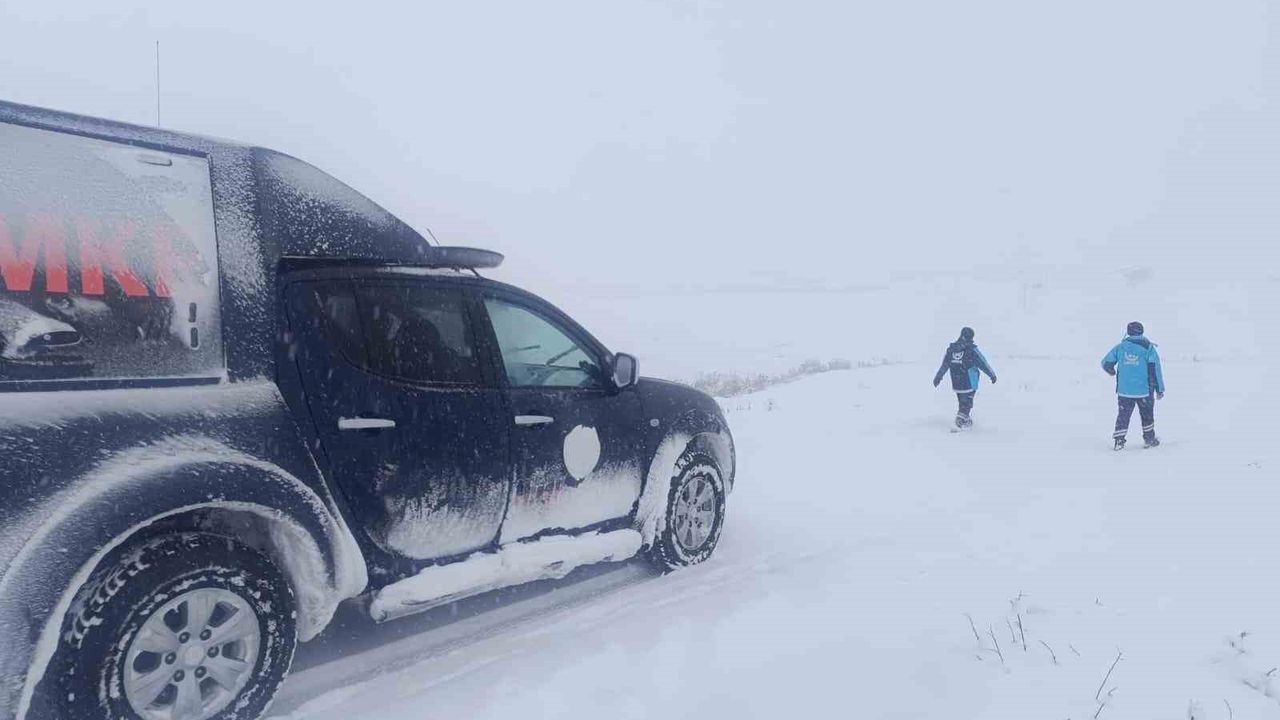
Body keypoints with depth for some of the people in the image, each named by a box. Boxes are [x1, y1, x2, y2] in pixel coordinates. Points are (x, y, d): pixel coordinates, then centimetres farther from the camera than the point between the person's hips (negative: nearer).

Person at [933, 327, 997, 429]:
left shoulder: (951, 348, 2)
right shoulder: (972, 350, -13)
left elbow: (944, 365, 11)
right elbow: (983, 363, -6)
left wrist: (938, 377, 21)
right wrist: (992, 375, 5)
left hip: (956, 383, 5)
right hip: (969, 382, -5)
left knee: (962, 401, 18)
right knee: (967, 402, 1)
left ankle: (966, 420, 27)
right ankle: (961, 416, -16)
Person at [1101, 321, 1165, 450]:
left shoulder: (1120, 347, -1)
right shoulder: (1148, 348, -6)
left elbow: (1106, 363, 3)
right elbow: (1156, 370, -7)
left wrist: (1112, 371, 27)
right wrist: (1160, 389, 0)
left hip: (1124, 391, 1)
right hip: (1144, 390, -1)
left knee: (1123, 415, 10)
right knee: (1147, 415, 17)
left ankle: (1119, 441, 4)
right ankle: (1149, 439, 27)